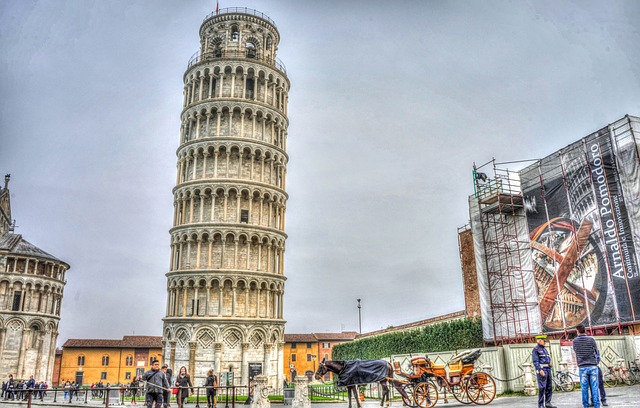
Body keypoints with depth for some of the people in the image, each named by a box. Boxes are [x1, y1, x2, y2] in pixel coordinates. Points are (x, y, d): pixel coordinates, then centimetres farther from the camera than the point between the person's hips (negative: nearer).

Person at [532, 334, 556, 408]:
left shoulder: (544, 349, 19)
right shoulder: (536, 349, -8)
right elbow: (535, 361, -16)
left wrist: (549, 370, 18)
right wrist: (540, 370, -25)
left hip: (548, 369, 9)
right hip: (541, 370, -9)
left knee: (549, 387, 10)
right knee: (542, 388, -9)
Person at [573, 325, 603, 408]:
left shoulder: (575, 341, 1)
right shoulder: (591, 339, -2)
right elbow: (597, 352, 8)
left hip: (582, 367, 1)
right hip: (593, 366, -1)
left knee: (584, 388, 5)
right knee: (595, 387, 2)